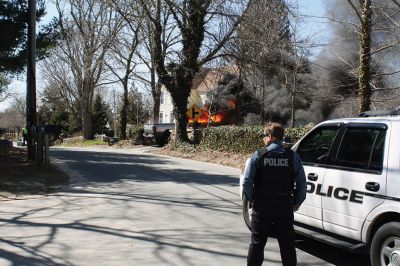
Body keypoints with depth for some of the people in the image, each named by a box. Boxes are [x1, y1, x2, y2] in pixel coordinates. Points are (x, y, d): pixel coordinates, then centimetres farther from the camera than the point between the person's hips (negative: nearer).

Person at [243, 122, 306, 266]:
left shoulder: (258, 155, -7)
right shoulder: (292, 156, -3)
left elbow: (247, 181, -8)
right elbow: (302, 183, -1)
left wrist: (251, 199, 6)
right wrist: (297, 202, 11)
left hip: (262, 206, -1)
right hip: (285, 207, 1)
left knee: (257, 243, 12)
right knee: (287, 244, 12)